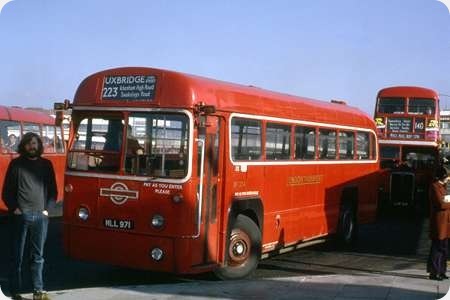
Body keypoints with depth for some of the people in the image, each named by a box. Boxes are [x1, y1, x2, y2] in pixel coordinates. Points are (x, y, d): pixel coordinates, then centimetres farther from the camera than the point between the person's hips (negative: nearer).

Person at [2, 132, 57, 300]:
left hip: (40, 216, 2)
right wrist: (14, 208, -7)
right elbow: (7, 191, 4)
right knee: (17, 255, 1)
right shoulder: (16, 164, 5)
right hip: (20, 216, -2)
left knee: (37, 255, 6)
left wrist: (47, 208, 3)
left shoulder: (46, 164, 12)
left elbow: (52, 190, 15)